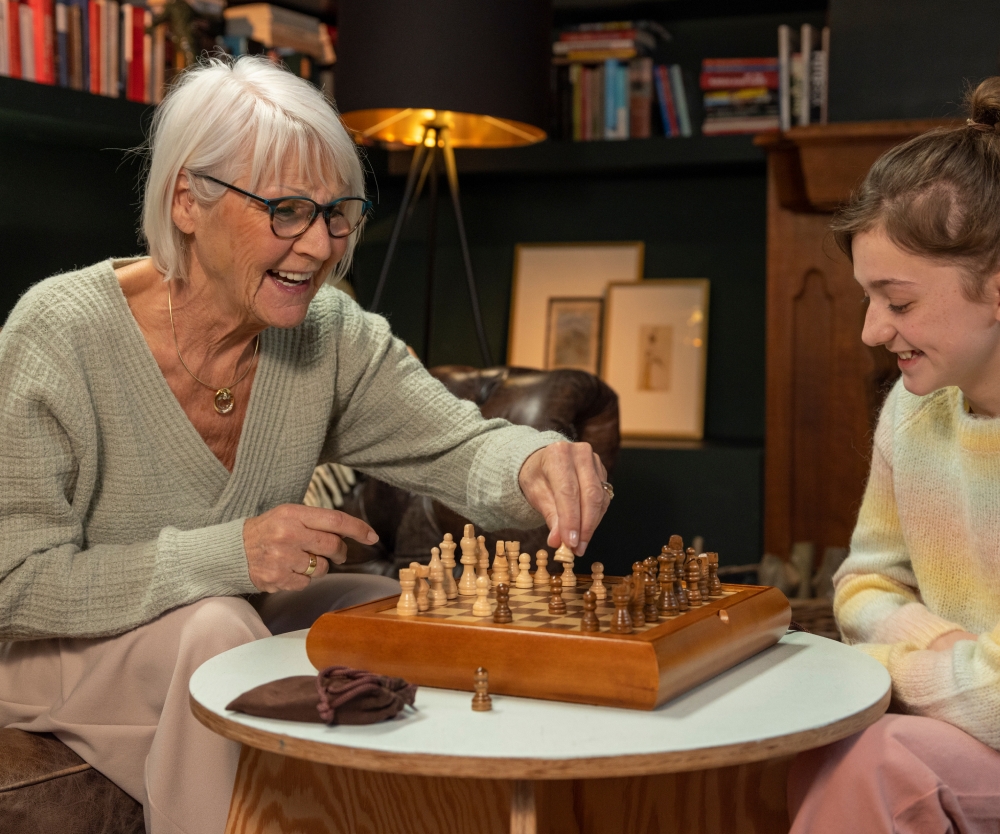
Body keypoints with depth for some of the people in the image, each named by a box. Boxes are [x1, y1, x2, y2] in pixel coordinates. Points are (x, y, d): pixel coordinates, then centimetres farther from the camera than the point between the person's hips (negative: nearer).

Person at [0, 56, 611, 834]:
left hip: (236, 623, 5)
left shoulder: (331, 334, -9)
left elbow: (458, 444, -16)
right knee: (215, 631, -32)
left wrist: (535, 464, -42)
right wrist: (231, 554, -34)